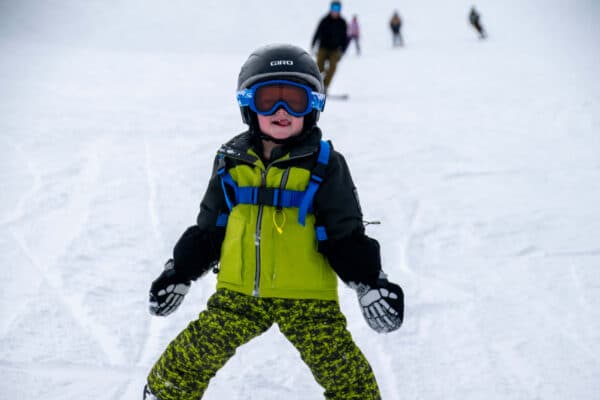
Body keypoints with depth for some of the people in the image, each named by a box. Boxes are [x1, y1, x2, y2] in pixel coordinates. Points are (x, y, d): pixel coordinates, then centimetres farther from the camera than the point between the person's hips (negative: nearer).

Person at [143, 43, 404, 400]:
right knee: (185, 361, 0)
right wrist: (178, 274, 12)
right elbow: (208, 230, 16)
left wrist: (371, 282, -13)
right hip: (238, 293, 3)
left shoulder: (324, 165, -2)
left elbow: (346, 235, -1)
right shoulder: (232, 161, 6)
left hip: (307, 298, -3)